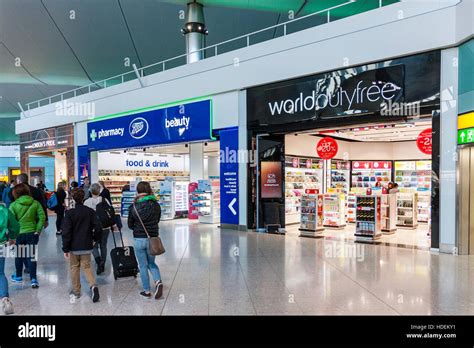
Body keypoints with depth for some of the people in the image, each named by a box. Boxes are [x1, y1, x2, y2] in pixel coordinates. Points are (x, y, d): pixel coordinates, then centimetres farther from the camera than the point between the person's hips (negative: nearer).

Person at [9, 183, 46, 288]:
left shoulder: (14, 205, -8)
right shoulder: (35, 203, -4)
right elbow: (42, 217, -10)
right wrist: (38, 230, -4)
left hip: (18, 234, -1)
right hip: (32, 233, 1)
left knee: (19, 256, 19)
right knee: (31, 256, 6)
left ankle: (18, 277, 34)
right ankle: (33, 279, 3)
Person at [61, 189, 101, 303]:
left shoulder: (69, 213, -11)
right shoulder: (90, 211, -4)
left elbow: (66, 232, -12)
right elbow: (98, 228, -4)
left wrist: (65, 249, -6)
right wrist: (95, 239, 14)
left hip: (74, 246, -2)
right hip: (87, 246, 2)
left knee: (74, 268, 14)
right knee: (87, 266, 13)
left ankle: (76, 291, 24)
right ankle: (93, 285, -9)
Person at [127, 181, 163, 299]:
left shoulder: (133, 207, -8)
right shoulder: (155, 205, -6)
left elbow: (130, 225, 2)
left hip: (139, 239, -1)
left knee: (143, 266, 12)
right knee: (151, 263, 20)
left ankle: (147, 291, 17)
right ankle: (158, 281, -3)